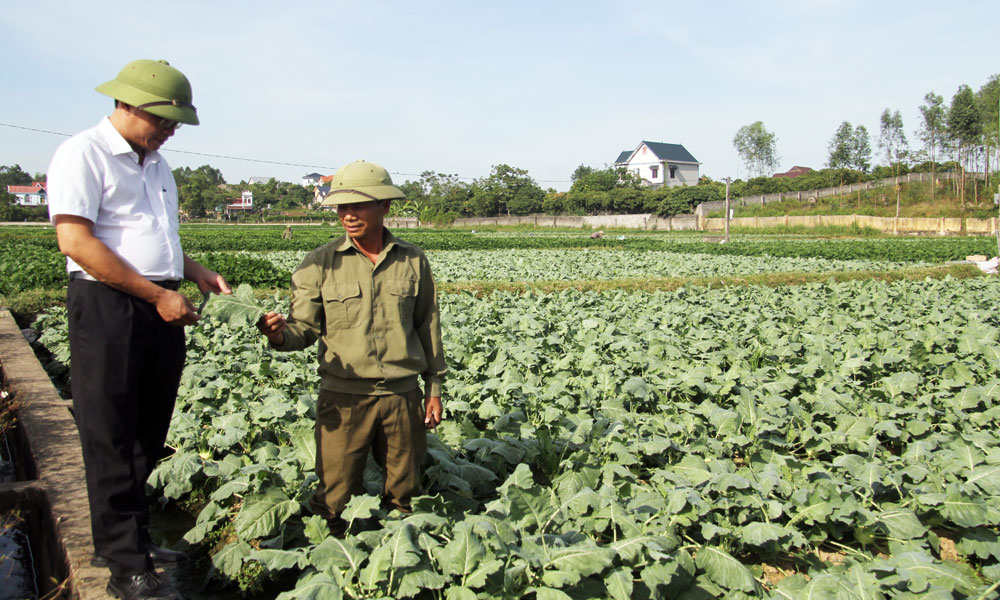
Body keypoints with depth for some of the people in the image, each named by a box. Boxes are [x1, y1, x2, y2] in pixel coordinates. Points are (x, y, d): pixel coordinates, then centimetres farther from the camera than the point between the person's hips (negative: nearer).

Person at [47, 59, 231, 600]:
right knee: (112, 440, 0)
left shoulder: (155, 164, 18)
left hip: (160, 311, 8)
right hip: (107, 310, -8)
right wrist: (159, 295, -18)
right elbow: (76, 242, -17)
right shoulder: (83, 155, -8)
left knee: (147, 437, 13)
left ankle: (130, 539, 27)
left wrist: (198, 273, 8)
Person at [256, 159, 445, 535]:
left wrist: (434, 388, 11)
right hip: (344, 397, -2)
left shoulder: (413, 261, 5)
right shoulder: (320, 264, -2)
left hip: (403, 395, 2)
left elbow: (428, 328, 12)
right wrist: (280, 335, -28)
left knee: (403, 497, 14)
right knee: (335, 503, 0)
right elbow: (304, 328, -4)